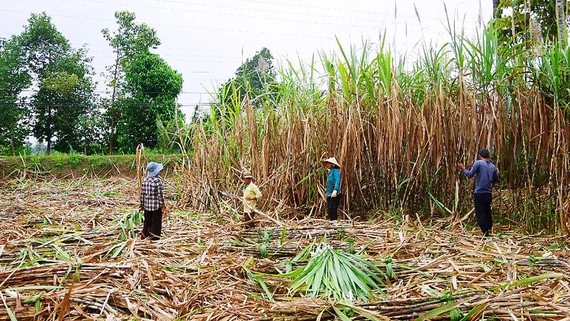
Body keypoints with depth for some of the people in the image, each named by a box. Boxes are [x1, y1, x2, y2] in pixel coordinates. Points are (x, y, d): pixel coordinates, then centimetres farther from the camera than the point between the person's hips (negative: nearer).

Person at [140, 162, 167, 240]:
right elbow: (160, 195, -17)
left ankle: (145, 234, 31)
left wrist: (142, 205, 17)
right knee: (156, 224, 7)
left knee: (147, 222, 20)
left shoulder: (145, 180, 0)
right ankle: (154, 237, 14)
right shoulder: (158, 181, -16)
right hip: (156, 207, -5)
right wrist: (164, 207, -11)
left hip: (147, 206, 6)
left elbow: (142, 194, 5)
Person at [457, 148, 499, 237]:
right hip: (488, 194, 6)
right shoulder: (493, 166, 11)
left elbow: (470, 174, -11)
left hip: (479, 193, -6)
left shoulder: (478, 163, -7)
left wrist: (462, 168, 4)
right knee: (487, 213, 16)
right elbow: (496, 180, 17)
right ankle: (489, 230, 19)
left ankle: (486, 233, -10)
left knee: (480, 215, -4)